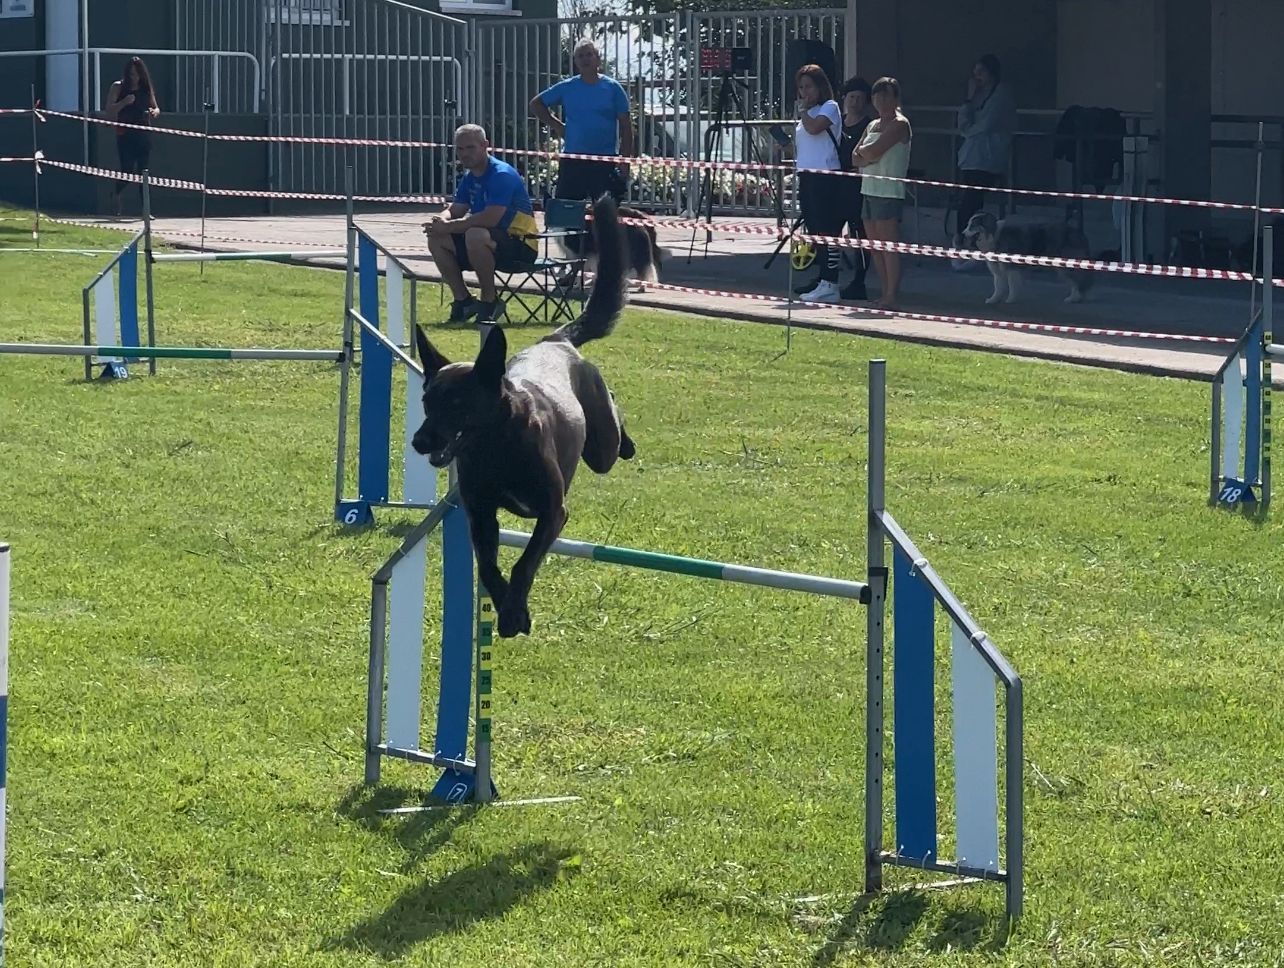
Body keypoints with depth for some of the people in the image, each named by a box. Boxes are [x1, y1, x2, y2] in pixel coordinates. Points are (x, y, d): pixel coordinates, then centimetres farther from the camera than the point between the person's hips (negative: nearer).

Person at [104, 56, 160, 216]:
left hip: (143, 135, 3)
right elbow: (109, 110, -5)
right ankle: (116, 194, 22)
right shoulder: (118, 87, 0)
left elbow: (156, 108, 15)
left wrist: (154, 112, -9)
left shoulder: (146, 88, 11)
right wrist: (124, 102, -20)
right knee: (128, 171, -9)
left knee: (144, 173, -2)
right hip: (125, 136, -3)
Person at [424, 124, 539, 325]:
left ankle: (490, 302, -22)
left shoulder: (502, 175, -18)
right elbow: (455, 210, 14)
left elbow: (490, 218, -29)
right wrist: (439, 222, -12)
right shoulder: (469, 178, 12)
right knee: (436, 240, -3)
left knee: (475, 235, -38)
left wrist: (450, 226, -26)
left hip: (520, 245, -9)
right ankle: (463, 301, 3)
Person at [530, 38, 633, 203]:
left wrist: (625, 161, -5)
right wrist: (555, 125, 5)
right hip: (572, 161, 2)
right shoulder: (566, 88, 6)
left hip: (605, 162, -1)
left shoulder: (612, 88, 2)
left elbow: (625, 127, 2)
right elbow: (536, 104, 17)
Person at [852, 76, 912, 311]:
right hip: (869, 190, 9)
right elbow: (855, 158, 12)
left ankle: (892, 296, -12)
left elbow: (874, 151, -17)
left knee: (888, 243, -11)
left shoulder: (899, 124, -7)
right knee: (874, 245, 8)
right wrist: (868, 157, -8)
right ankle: (886, 291, 14)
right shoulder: (872, 125, 19)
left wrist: (863, 151, 3)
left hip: (889, 192, -9)